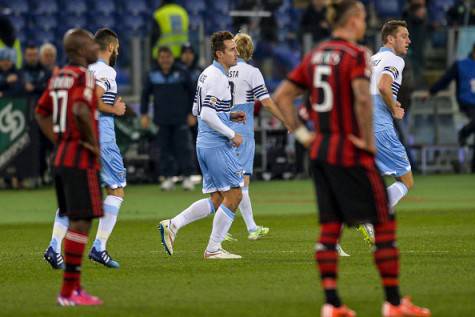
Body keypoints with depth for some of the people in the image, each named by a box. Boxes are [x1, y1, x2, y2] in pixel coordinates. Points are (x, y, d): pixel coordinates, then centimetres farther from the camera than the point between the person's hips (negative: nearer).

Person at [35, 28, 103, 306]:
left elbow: (42, 113, 22)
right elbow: (80, 110, -29)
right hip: (82, 160, -9)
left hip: (61, 157, 9)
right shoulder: (84, 76, -13)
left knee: (75, 222, 14)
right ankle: (69, 291, -8)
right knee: (81, 222, -7)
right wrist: (94, 143, -17)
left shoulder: (58, 77, 13)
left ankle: (73, 286, 18)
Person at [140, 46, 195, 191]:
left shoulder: (182, 74, 1)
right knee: (164, 149, 1)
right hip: (162, 118, 2)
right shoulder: (152, 75, 5)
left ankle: (187, 177, 2)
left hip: (180, 118, -2)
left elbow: (191, 93, 7)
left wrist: (191, 113, 4)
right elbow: (145, 94, 13)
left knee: (183, 147, -4)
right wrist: (144, 114, 7)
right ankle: (168, 177, 7)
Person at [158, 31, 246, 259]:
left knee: (216, 200, 11)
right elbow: (207, 114, -23)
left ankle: (172, 225, 7)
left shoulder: (207, 74, 15)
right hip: (217, 146, -10)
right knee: (233, 196, -4)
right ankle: (213, 249, -1)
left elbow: (197, 110, 22)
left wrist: (229, 115, 16)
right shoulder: (218, 78, -16)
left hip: (205, 144, 10)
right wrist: (232, 135, -16)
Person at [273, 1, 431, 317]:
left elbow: (282, 96, 11)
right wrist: (368, 140, -18)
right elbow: (363, 99, -28)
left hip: (320, 149, 7)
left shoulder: (316, 55, 10)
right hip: (351, 153, -7)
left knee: (329, 228, 9)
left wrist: (300, 133, 10)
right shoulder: (356, 55, -12)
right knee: (385, 223, 3)